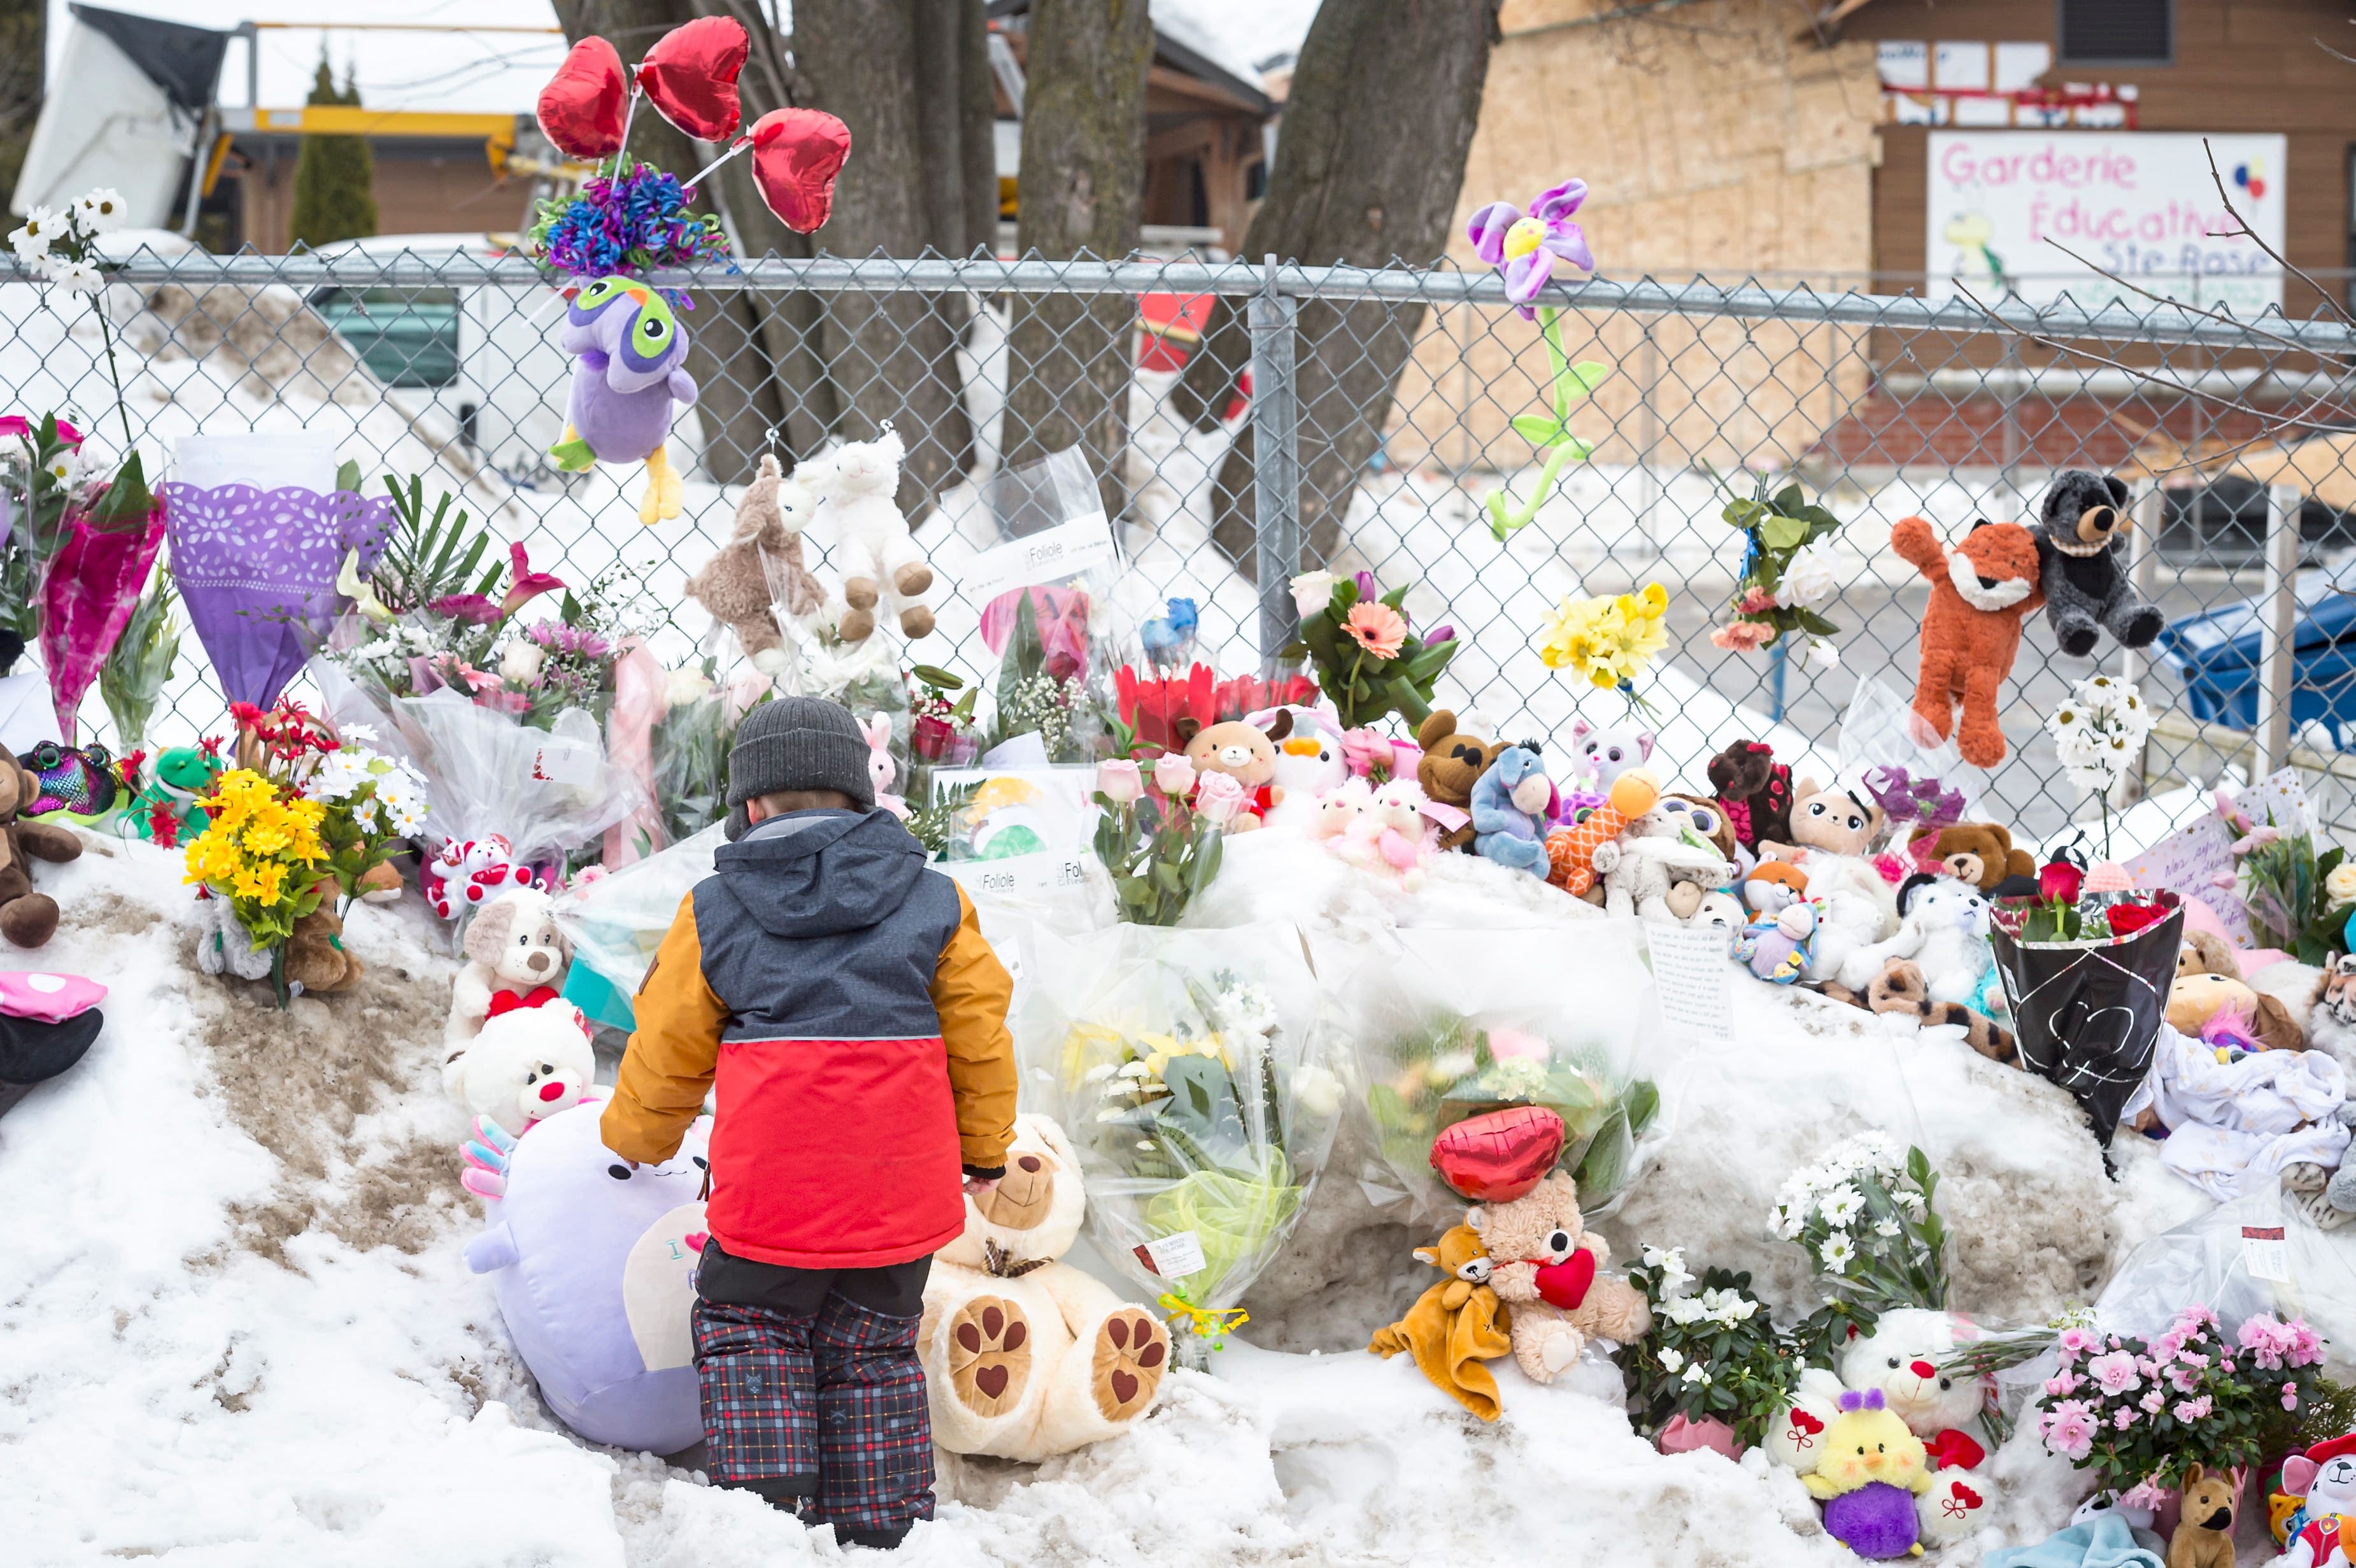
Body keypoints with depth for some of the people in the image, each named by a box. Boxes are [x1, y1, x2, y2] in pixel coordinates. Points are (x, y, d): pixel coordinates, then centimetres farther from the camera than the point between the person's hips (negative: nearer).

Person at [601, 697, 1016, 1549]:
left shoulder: (713, 913, 2)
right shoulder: (933, 903, 5)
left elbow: (666, 1051, 10)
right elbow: (980, 1036, 9)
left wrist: (636, 1140, 29)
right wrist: (985, 1151, 24)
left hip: (773, 1189, -2)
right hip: (901, 1191, 2)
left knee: (749, 1328, 15)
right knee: (874, 1349, 16)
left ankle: (763, 1500, 2)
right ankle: (882, 1526, 17)